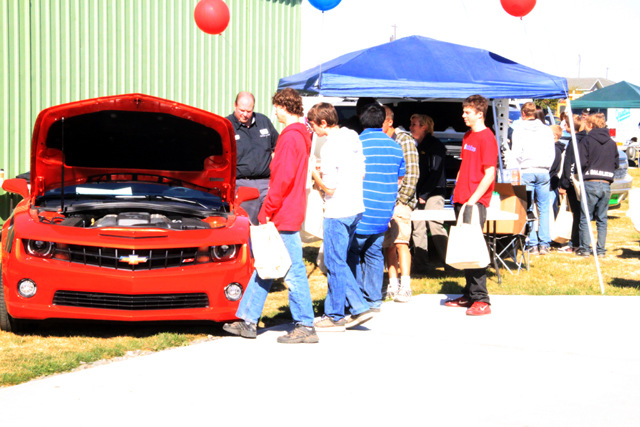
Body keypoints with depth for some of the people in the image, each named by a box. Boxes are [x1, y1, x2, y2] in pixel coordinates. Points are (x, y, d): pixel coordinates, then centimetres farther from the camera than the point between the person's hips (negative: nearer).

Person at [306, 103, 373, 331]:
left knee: (335, 264, 1)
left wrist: (314, 173, -2)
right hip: (355, 207, 9)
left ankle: (335, 317, 9)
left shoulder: (330, 147, -18)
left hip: (337, 212, -9)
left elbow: (329, 187, -18)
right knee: (337, 263, 17)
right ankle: (360, 307, 16)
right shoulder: (353, 137, 8)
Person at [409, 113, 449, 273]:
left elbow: (435, 172, -12)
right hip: (418, 195, 7)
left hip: (433, 193, -7)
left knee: (436, 227, -12)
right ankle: (420, 264, 8)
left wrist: (424, 195, -14)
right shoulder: (417, 146, 17)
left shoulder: (435, 145, -5)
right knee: (418, 229, 4)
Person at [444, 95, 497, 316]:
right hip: (462, 199, 9)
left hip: (476, 201, -9)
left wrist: (472, 199, -18)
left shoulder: (487, 138, -10)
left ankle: (481, 300, -10)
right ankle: (469, 295, 18)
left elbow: (489, 175, -15)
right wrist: (457, 192, 15)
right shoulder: (468, 136, 16)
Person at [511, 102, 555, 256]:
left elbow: (517, 153, -5)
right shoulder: (546, 130, 8)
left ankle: (533, 244, -1)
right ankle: (544, 244, 2)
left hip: (527, 172, -2)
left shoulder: (519, 130, 0)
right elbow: (551, 152, 7)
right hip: (543, 172, 2)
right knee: (544, 208, 6)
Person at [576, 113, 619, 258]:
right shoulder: (612, 143, 9)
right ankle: (600, 250, 10)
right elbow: (616, 163, 12)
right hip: (606, 185, 4)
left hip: (590, 183, -4)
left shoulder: (587, 140, -4)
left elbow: (582, 162, -8)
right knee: (602, 219, 10)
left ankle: (585, 248, 2)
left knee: (585, 218, 4)